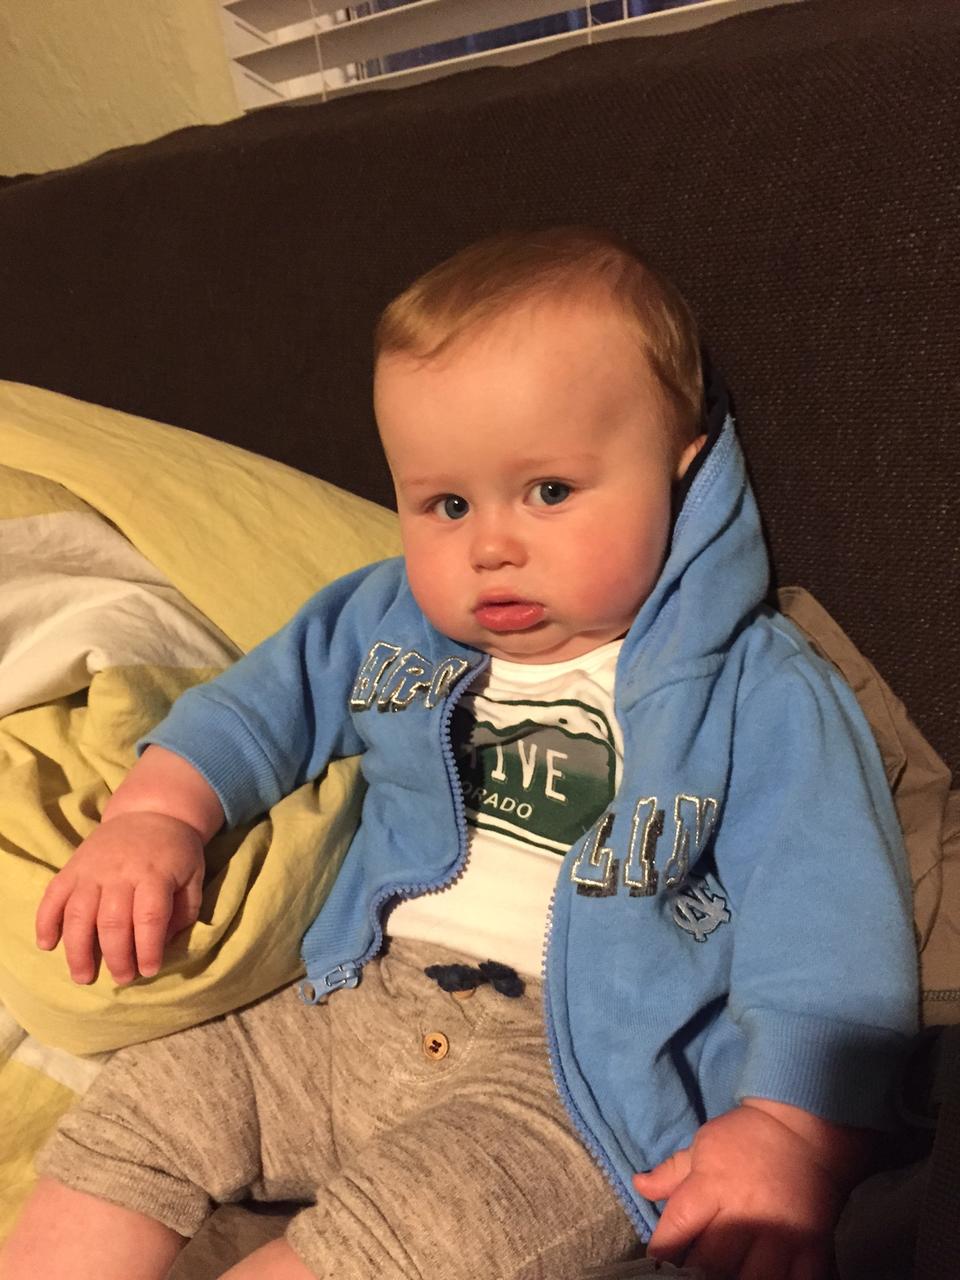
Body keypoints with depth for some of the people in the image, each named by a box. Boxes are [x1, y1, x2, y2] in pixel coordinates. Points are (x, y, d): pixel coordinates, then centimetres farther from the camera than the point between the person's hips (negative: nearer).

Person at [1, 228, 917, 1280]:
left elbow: (828, 922, -13)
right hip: (354, 1006, 6)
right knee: (124, 1119, -1)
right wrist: (156, 810, -3)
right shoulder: (393, 622, 4)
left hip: (576, 1073, -4)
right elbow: (274, 693, 14)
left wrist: (794, 1133, -24)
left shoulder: (759, 693, -10)